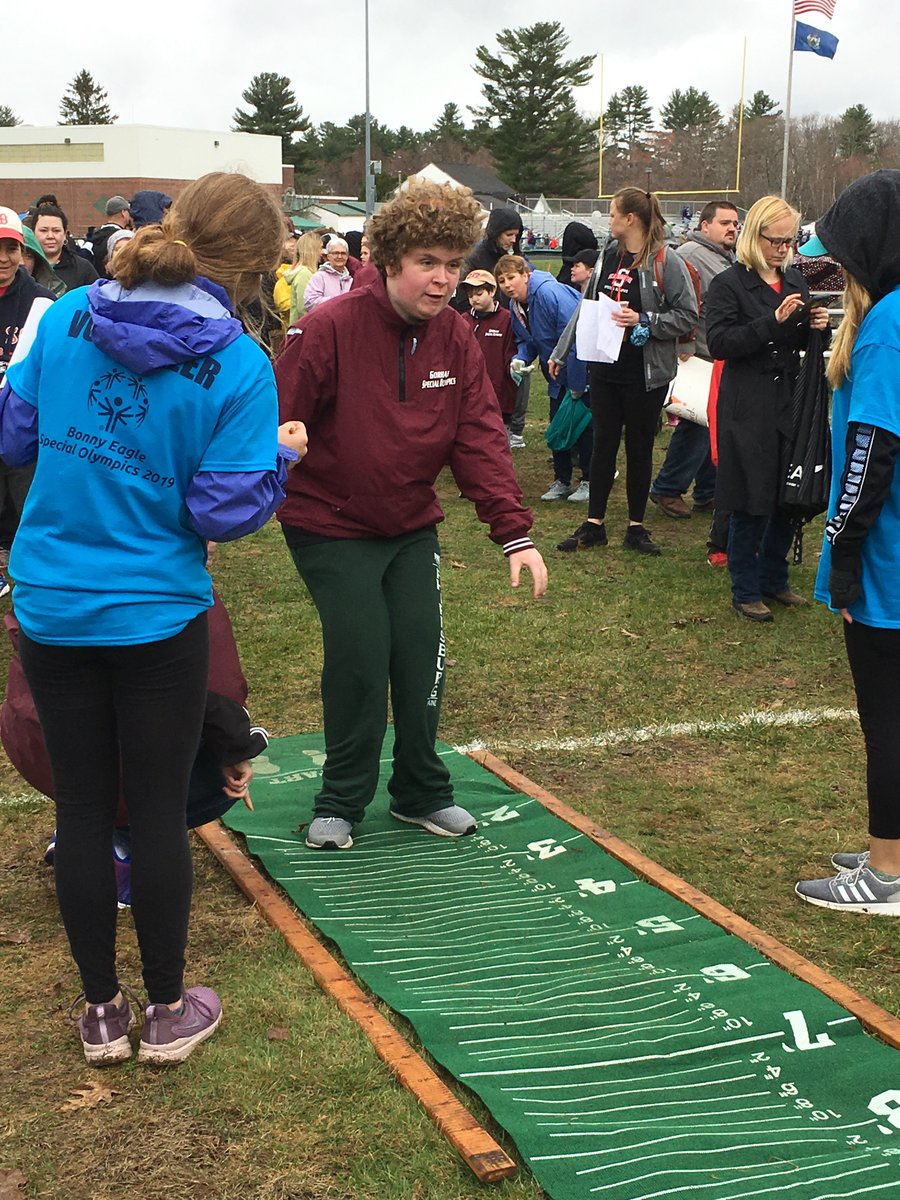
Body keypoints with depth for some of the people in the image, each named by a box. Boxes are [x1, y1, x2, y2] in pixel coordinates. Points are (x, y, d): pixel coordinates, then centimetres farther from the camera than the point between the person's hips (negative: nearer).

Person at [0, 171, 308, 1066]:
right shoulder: (237, 365, -14)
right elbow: (226, 511, -14)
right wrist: (281, 455, 3)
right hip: (155, 615, -3)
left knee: (81, 808, 13)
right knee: (158, 810, 10)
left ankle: (101, 1012, 26)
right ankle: (167, 1012, 24)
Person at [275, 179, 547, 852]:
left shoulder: (456, 339, -4)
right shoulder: (328, 330, -20)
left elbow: (480, 438, -7)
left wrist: (515, 533, -15)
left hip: (412, 527, 5)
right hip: (332, 528, -5)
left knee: (422, 658, 4)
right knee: (361, 662, -8)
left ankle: (421, 793, 24)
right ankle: (342, 801, 14)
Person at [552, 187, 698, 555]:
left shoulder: (665, 261, -9)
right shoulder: (609, 257, 9)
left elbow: (687, 316, -10)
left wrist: (644, 322, -20)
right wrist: (560, 353, 20)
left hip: (646, 373, -5)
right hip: (606, 369, 5)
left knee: (639, 449, 6)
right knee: (603, 444, 8)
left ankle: (636, 528, 18)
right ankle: (594, 525, 17)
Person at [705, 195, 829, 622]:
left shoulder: (795, 282, 12)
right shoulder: (729, 284, -7)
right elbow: (719, 343, -17)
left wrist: (815, 327, -1)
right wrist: (773, 321, -25)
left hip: (791, 403, 6)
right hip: (748, 408, -6)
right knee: (751, 504, 0)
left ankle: (774, 578, 27)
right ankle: (745, 591, 12)